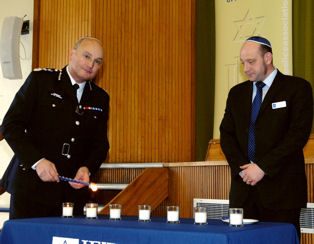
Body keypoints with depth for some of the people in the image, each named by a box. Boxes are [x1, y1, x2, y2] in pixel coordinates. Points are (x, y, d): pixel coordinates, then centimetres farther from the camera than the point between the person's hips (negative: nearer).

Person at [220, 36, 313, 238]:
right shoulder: (237, 93, 16)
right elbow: (226, 134, 11)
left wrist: (263, 167, -13)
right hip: (243, 187, 4)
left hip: (281, 187, -4)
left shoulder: (297, 88, 1)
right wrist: (242, 168, -6)